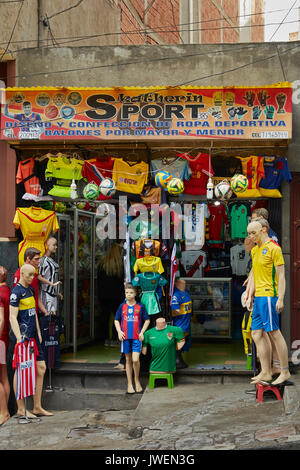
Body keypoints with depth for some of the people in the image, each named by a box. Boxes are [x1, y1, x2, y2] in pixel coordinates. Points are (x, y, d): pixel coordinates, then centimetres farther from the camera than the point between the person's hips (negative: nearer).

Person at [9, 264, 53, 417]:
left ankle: (37, 407, 16)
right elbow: (12, 317, -16)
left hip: (33, 336, 9)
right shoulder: (16, 291, -10)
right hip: (22, 336, -9)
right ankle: (21, 409, 5)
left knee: (41, 367, 8)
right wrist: (19, 337, -24)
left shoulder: (31, 290, 16)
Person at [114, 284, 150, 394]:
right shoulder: (122, 306, 7)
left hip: (136, 337, -2)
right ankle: (129, 384, 15)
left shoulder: (140, 306, 1)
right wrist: (119, 331, 0)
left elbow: (147, 320, 8)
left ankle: (137, 380, 10)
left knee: (135, 360, -13)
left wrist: (142, 332, -2)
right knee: (128, 360, 7)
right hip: (125, 337, 2)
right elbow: (116, 320, 14)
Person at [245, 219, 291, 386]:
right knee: (257, 334, 7)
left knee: (274, 332, -6)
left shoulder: (274, 248, -7)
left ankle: (285, 372, 4)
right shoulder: (255, 250, 18)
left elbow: (281, 275, -11)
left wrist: (281, 298, -16)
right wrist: (250, 296, 18)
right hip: (258, 297, 9)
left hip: (269, 295, -9)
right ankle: (266, 373, 13)